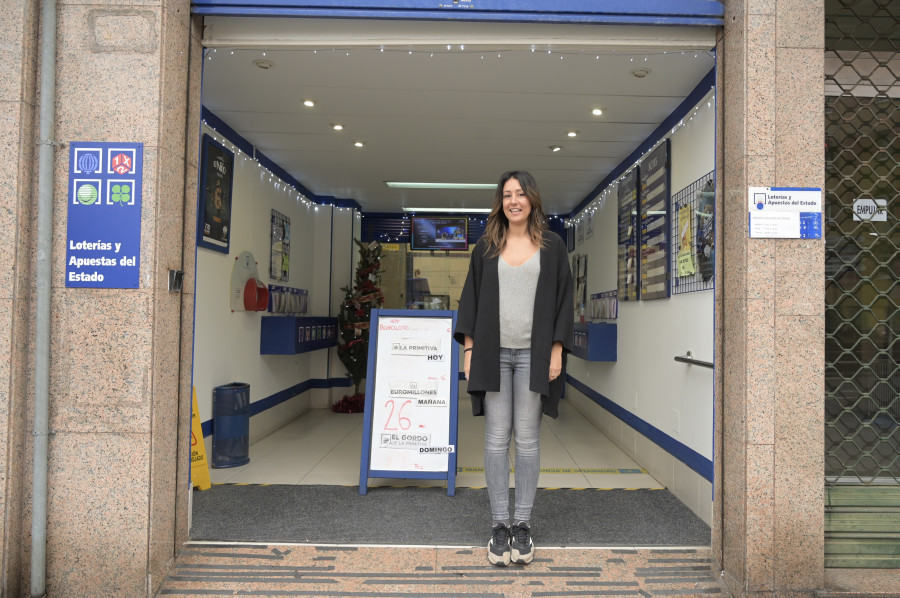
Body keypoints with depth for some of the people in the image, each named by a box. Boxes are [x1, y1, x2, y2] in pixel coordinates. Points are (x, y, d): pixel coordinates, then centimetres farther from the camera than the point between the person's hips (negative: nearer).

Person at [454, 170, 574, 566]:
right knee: (496, 438, 3)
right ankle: (499, 524, 14)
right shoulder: (486, 248, 10)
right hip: (493, 353, 1)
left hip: (533, 355, -1)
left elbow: (563, 299, 5)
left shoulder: (552, 247, 7)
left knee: (527, 438, 4)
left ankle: (523, 524, 17)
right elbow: (471, 299, 9)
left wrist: (557, 350, -4)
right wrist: (469, 348, 1)